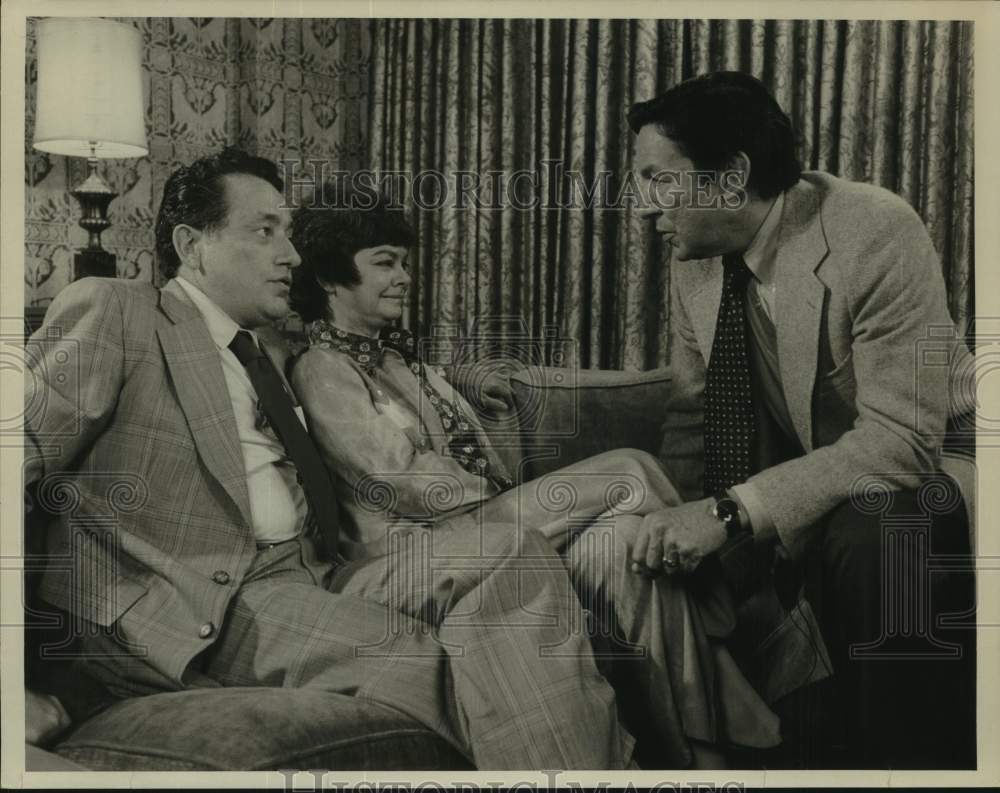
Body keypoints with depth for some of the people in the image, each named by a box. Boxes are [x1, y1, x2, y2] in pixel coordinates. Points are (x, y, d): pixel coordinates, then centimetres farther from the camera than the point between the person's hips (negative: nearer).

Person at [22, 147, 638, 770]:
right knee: (419, 661, -30)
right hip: (196, 612, -7)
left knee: (511, 554, -16)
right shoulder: (112, 314, 2)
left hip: (314, 578, 7)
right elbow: (21, 454, -6)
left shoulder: (270, 355, 26)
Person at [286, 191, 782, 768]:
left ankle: (700, 750, -20)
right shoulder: (322, 372, -6)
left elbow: (465, 449, 14)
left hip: (481, 523, 7)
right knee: (626, 474, -17)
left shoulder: (396, 351, 20)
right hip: (425, 549, -7)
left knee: (619, 539, -21)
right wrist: (511, 501, -8)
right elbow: (407, 483, -14)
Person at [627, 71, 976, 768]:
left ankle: (905, 758, -14)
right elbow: (697, 406, 3)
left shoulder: (876, 234, -25)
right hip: (802, 460, 7)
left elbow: (901, 436, -31)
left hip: (920, 457, -6)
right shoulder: (693, 255, -5)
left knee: (869, 538, -35)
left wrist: (734, 512, -38)